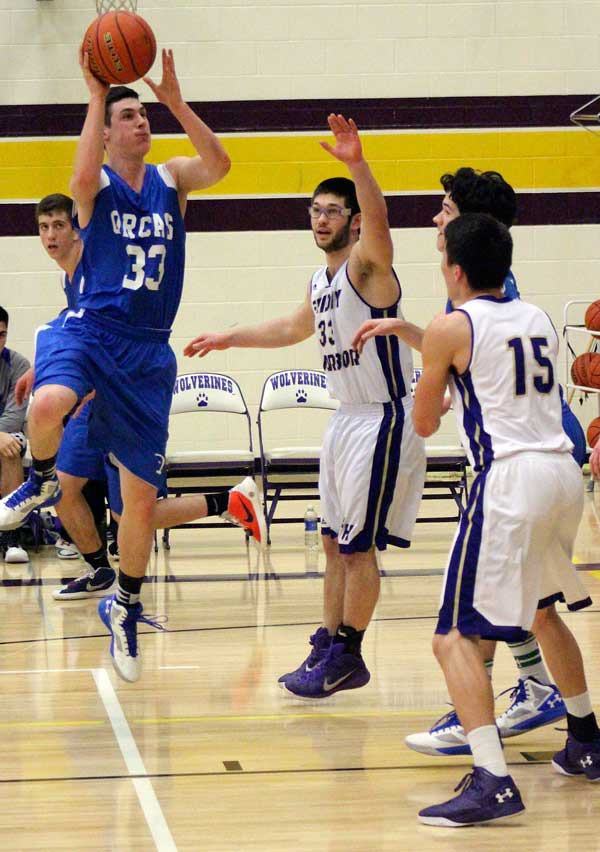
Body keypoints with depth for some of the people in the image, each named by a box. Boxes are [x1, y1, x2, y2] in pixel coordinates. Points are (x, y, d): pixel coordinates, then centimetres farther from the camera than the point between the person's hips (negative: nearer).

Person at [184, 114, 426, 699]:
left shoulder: (368, 265, -14)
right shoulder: (320, 282, 12)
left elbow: (378, 220, -37)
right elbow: (295, 328, 32)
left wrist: (356, 164, -54)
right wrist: (228, 338, 36)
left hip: (384, 419, -9)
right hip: (346, 418, 9)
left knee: (358, 545, -5)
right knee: (335, 541, 12)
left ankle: (346, 657, 3)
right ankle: (329, 648, 20)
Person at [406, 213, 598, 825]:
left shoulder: (450, 327, -2)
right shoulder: (537, 320, 16)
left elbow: (423, 424, 7)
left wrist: (434, 394, 30)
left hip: (510, 476, -7)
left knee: (455, 636, -7)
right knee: (541, 607, 31)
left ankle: (492, 782, -22)